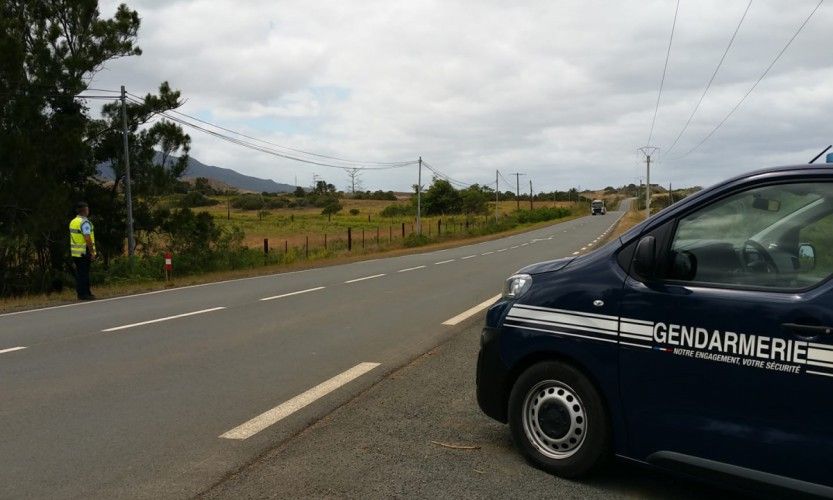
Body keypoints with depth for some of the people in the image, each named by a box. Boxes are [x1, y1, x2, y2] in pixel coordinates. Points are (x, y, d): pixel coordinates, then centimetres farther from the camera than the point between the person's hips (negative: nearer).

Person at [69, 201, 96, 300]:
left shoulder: (73, 222, 14)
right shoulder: (84, 222, -14)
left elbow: (73, 238, 18)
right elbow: (88, 239, -21)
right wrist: (92, 252, -17)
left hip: (75, 252, 9)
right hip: (84, 252, -9)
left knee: (79, 273, 12)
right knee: (84, 273, -5)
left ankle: (80, 293, 17)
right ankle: (84, 294, -3)